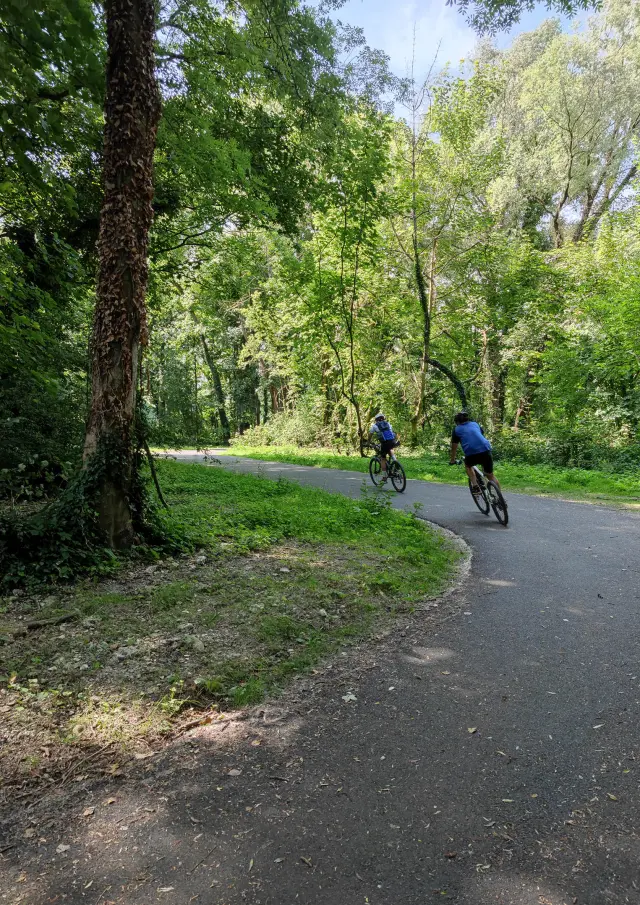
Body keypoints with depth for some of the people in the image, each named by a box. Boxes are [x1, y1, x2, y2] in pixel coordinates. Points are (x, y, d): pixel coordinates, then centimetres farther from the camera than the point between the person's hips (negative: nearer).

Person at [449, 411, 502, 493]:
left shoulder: (457, 429, 16)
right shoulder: (475, 424, 25)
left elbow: (454, 447, 21)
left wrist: (452, 460, 35)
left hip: (471, 454, -3)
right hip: (486, 450, 3)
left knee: (468, 465, 30)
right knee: (490, 475, 18)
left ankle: (475, 486, 13)